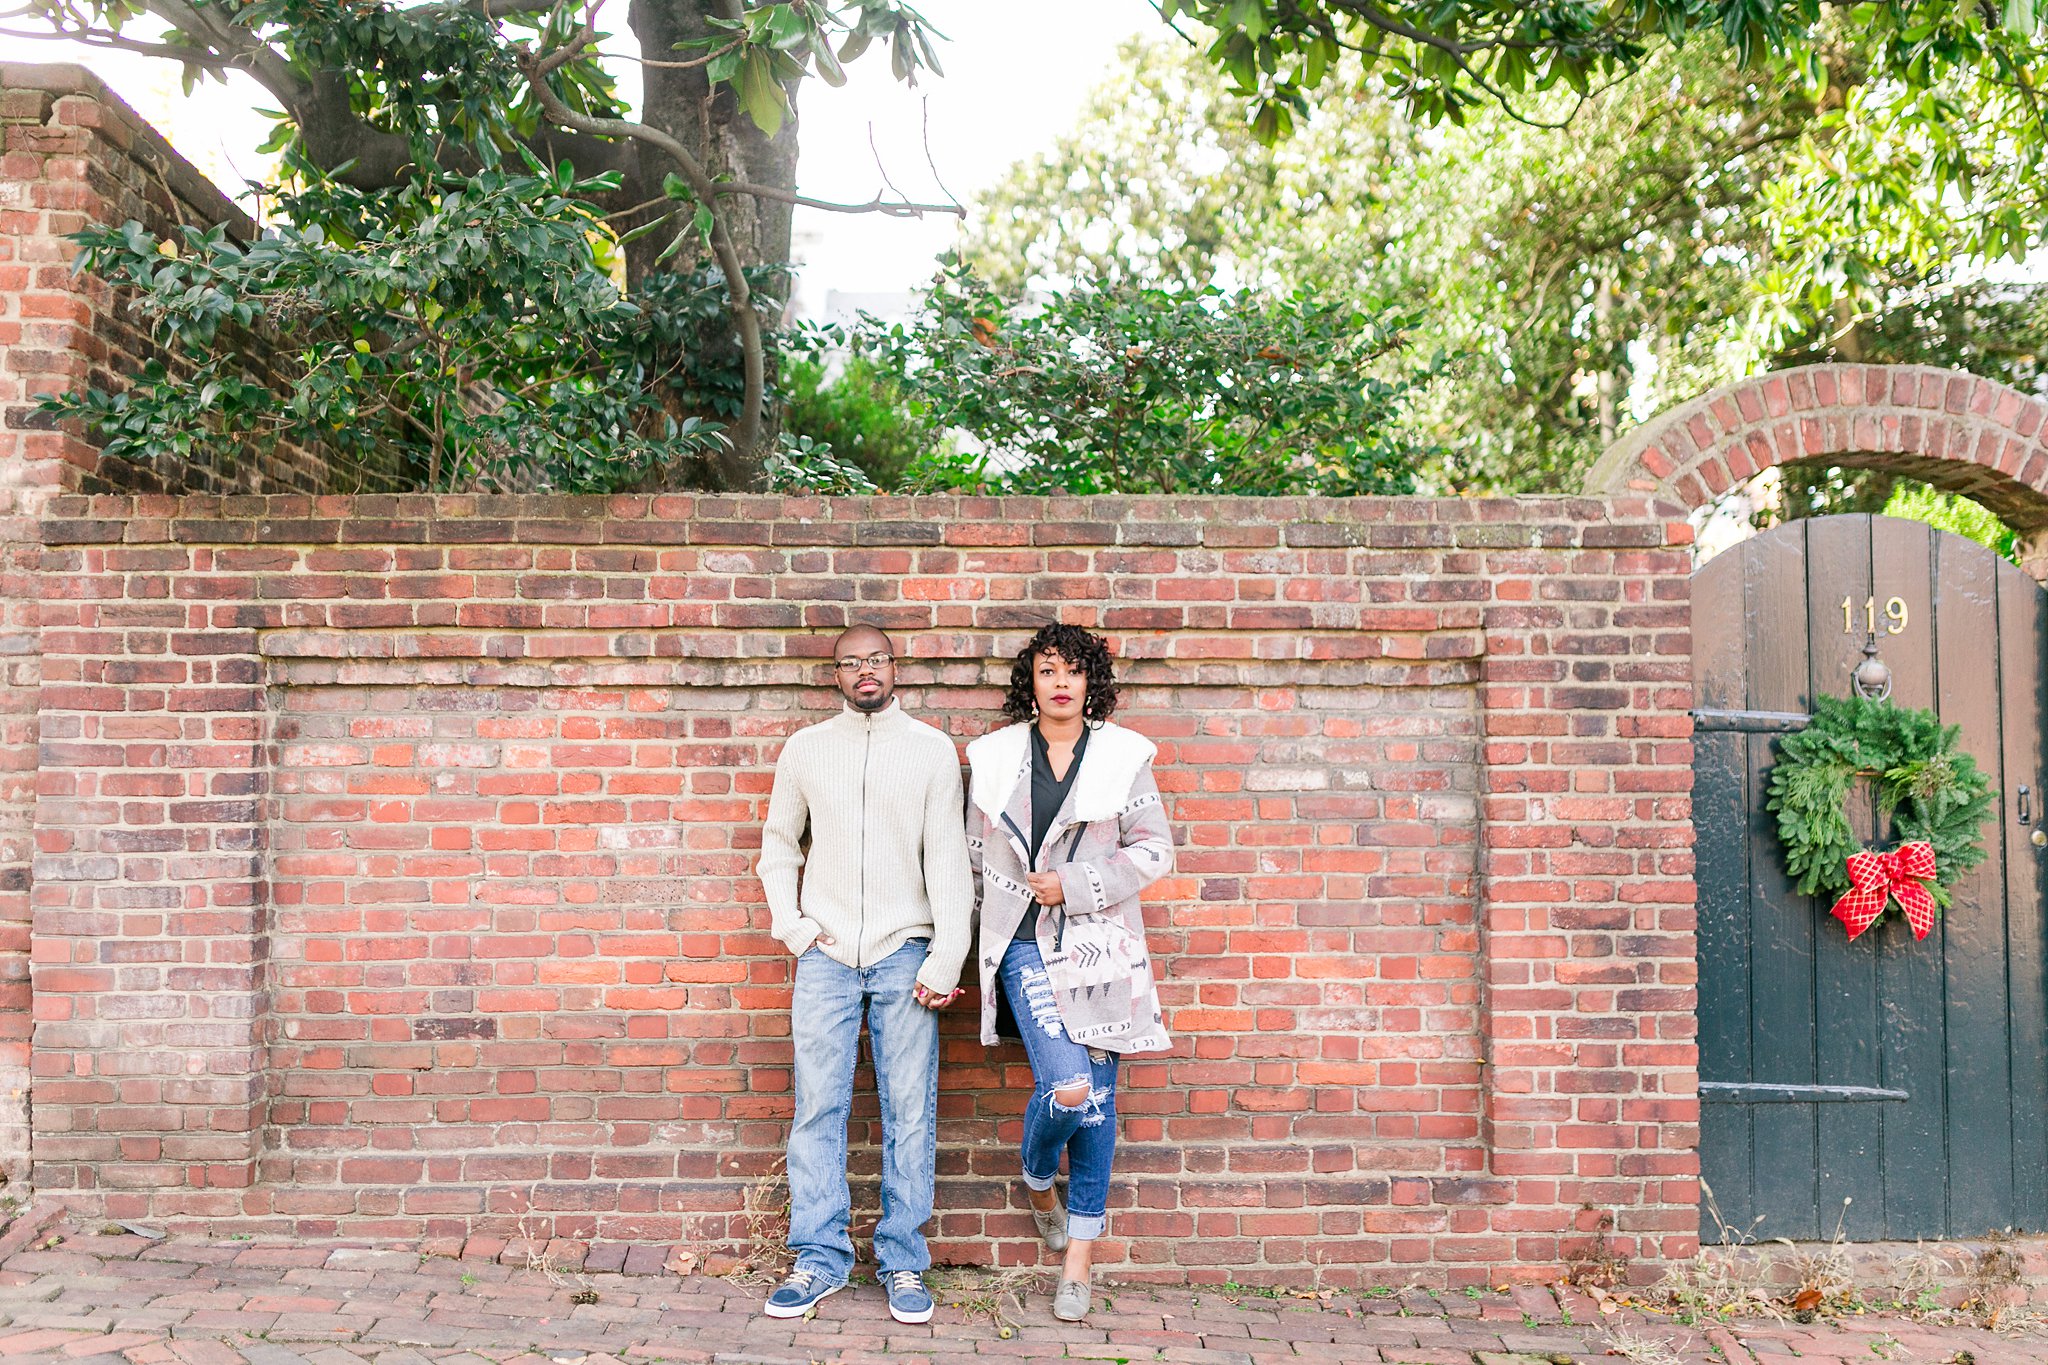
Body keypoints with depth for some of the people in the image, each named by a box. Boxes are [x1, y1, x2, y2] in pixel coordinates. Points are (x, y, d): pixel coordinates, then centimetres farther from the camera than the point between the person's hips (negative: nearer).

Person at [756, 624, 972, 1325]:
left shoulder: (932, 749, 2)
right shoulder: (805, 749, 8)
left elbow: (947, 859, -1)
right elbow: (778, 844, 17)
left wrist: (946, 961, -7)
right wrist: (790, 924, 4)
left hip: (905, 953, -1)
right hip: (826, 954, 1)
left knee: (909, 1111, 2)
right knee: (818, 1108, 3)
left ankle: (902, 1264, 14)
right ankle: (819, 1260, 15)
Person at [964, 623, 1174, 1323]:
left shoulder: (1122, 755, 4)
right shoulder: (993, 756, 6)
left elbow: (1154, 849, 2)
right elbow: (973, 852, 13)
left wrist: (1075, 885, -8)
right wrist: (971, 937, 11)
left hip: (1098, 945, 1)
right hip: (1025, 943, -1)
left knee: (1098, 1099, 5)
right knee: (1067, 1085, -16)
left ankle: (1079, 1256, 20)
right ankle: (1037, 1181, 19)